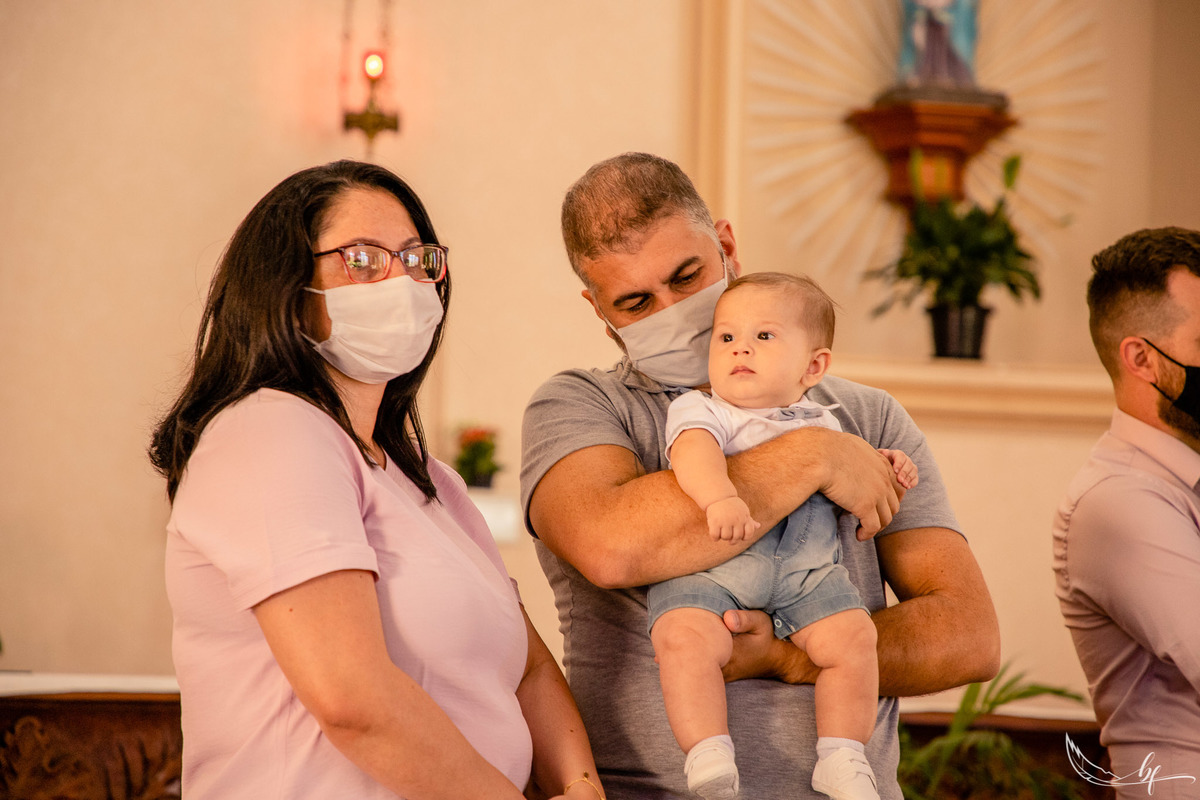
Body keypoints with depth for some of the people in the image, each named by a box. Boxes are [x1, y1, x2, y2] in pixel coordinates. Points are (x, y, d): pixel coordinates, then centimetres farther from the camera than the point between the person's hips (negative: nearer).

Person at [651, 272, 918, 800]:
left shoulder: (822, 423, 23)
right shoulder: (699, 409, 6)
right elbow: (694, 452, -16)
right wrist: (720, 497, -35)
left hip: (806, 570, 3)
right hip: (707, 567, -3)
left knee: (852, 636, -18)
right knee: (684, 638, -30)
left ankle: (841, 756, -5)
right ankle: (708, 757, -24)